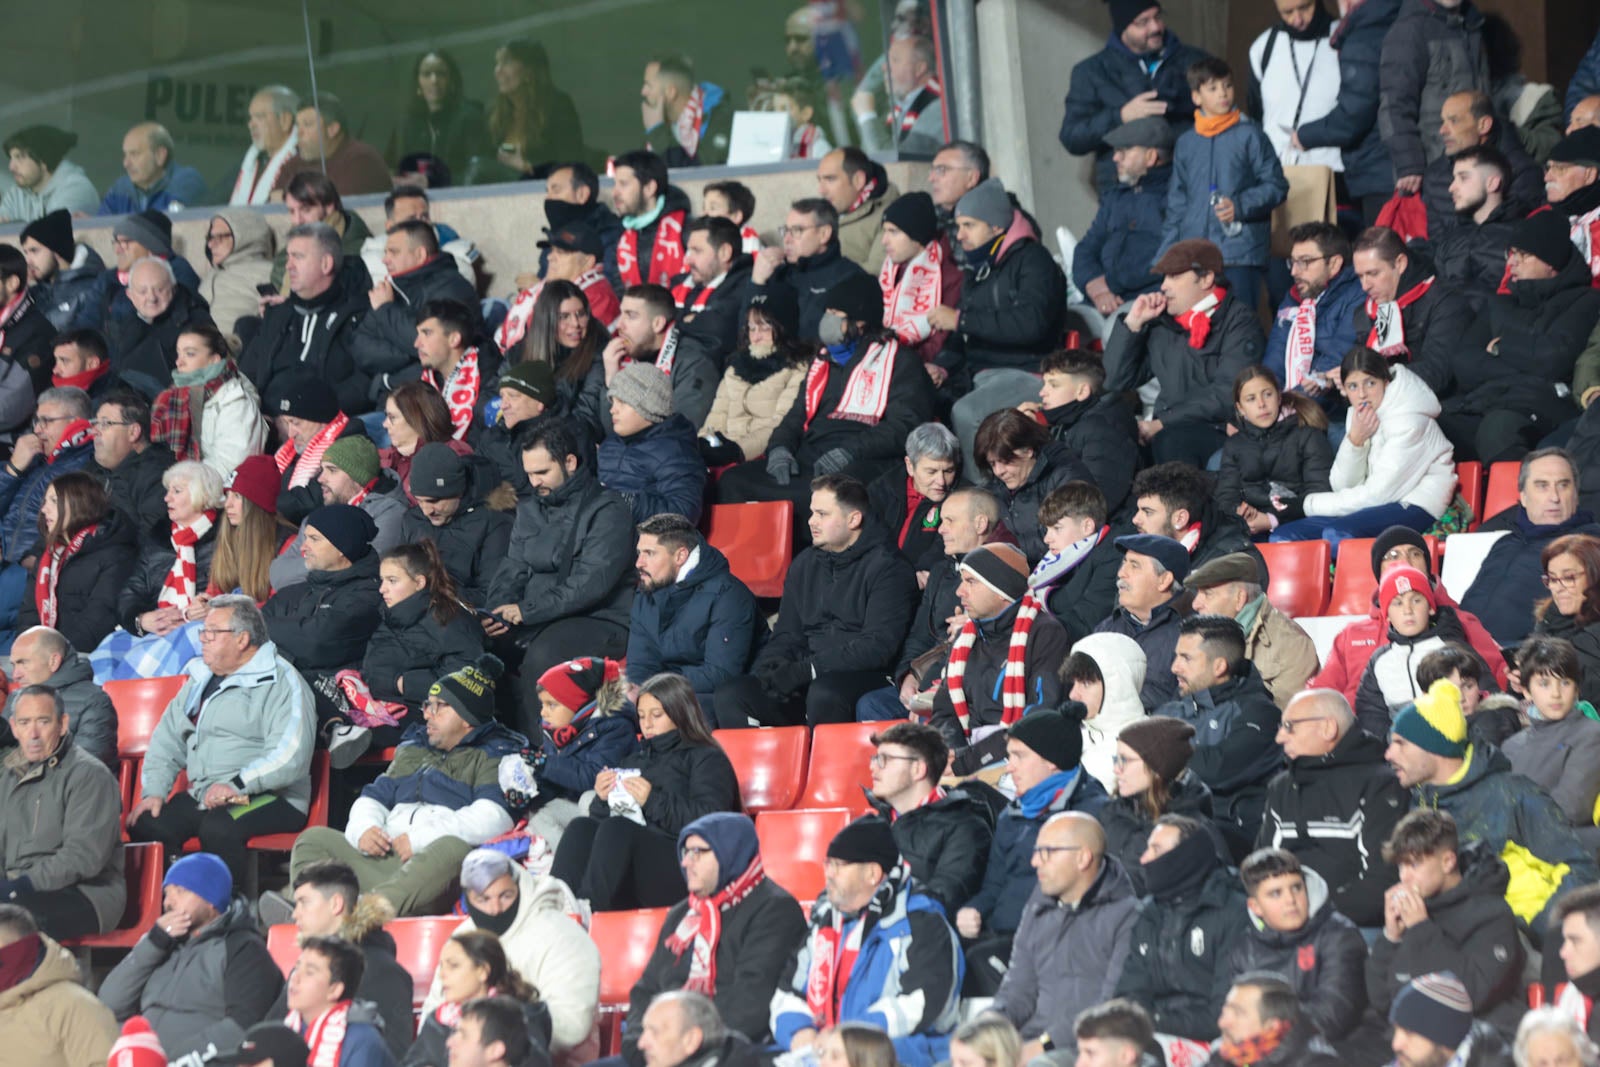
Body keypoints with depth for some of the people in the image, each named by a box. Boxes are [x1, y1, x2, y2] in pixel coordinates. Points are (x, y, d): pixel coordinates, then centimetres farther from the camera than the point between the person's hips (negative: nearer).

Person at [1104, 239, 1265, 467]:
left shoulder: (1238, 323, -2)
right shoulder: (1161, 324, 16)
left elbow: (1226, 396, -14)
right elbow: (1116, 382, 18)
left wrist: (1162, 423, -17)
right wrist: (1133, 323, 7)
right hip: (1168, 429, 6)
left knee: (1171, 441, -37)